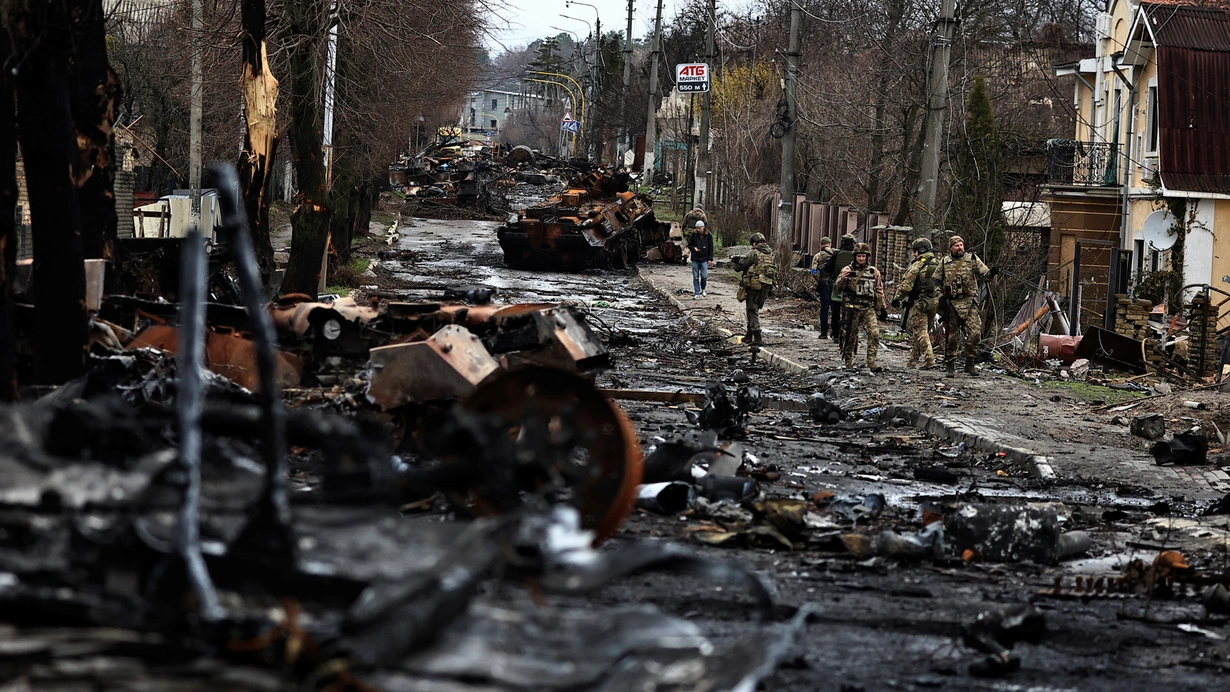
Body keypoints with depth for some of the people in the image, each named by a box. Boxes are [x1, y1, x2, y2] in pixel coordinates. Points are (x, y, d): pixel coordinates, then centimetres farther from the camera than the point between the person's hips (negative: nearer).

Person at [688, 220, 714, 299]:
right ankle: (697, 294, 6)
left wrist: (710, 259, 0)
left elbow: (711, 248, 5)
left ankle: (703, 289, 23)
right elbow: (689, 245, 9)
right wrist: (694, 248, -13)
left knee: (704, 276, -5)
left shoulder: (708, 236, 0)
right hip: (695, 259, 1)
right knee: (695, 277, 1)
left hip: (704, 259, -1)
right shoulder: (693, 235, 0)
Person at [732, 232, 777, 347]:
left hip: (754, 286, -6)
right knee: (754, 310, 20)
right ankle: (749, 336, 26)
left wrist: (737, 261, 18)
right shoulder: (771, 254, 10)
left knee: (752, 311, -1)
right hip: (766, 286, 6)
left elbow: (739, 266, -8)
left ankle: (758, 338, -12)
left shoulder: (754, 253, -10)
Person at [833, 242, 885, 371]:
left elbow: (880, 290, 18)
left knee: (874, 334, -14)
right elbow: (836, 288, -2)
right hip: (852, 308, -2)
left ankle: (871, 362, -15)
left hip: (869, 309, 2)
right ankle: (848, 363, 15)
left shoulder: (874, 272, 10)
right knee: (850, 336, 4)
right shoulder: (848, 270, 2)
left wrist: (882, 307, 16)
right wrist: (842, 279, -22)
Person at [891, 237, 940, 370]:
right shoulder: (938, 264, 10)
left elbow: (906, 284, -13)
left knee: (920, 332, -6)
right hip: (934, 303, 8)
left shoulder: (917, 265, -12)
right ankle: (913, 359, 22)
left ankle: (929, 359, -15)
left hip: (919, 303, -8)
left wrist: (897, 298, -2)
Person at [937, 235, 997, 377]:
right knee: (952, 337, 3)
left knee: (975, 333, -11)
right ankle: (951, 366, 12)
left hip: (969, 303, 0)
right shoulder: (944, 263, 9)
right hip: (951, 305, 0)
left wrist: (991, 273, -22)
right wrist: (941, 298, 3)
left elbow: (983, 274, 1)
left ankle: (970, 364, 0)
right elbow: (936, 282, 14)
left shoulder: (972, 259, 6)